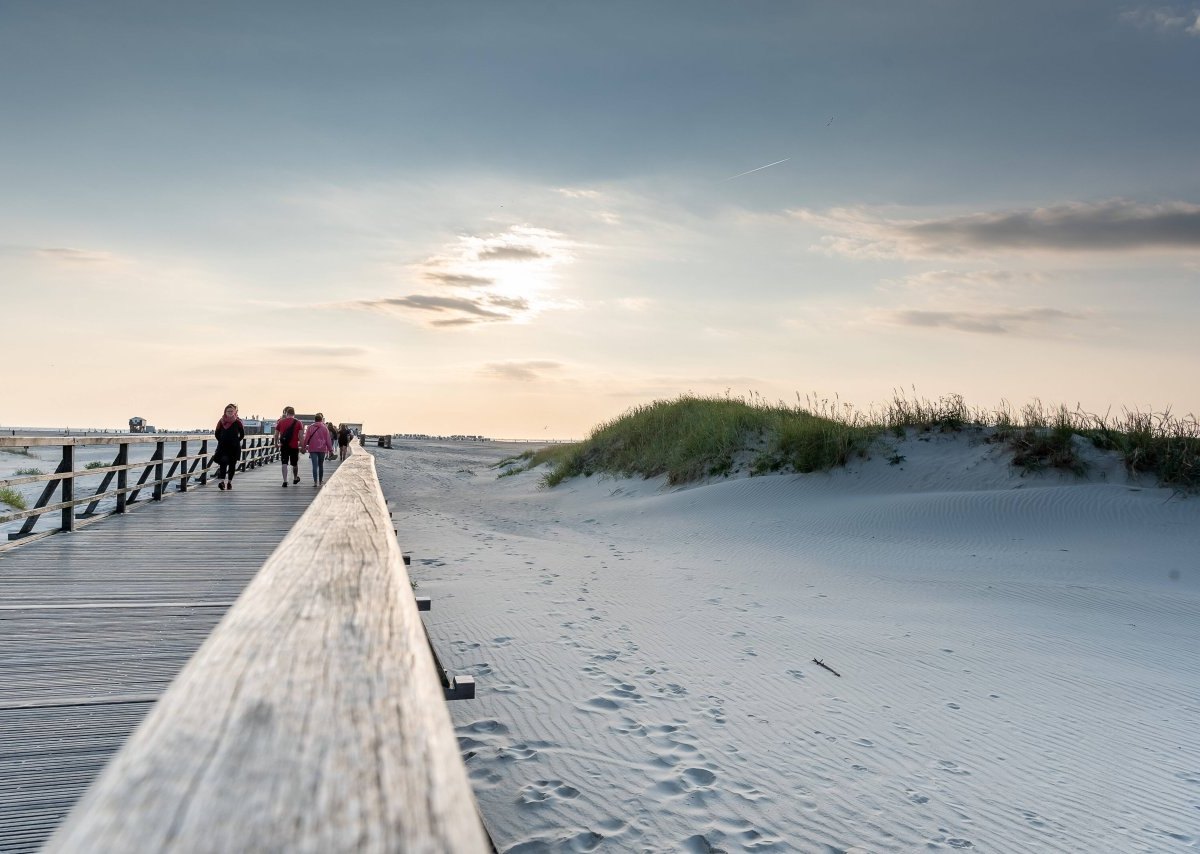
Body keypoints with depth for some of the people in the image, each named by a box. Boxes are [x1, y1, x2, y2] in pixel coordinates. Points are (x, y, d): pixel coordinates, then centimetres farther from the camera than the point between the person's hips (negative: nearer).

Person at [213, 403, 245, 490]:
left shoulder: (238, 422, -1)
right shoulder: (221, 421, 3)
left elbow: (242, 435, 5)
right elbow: (217, 433, 13)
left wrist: (236, 441, 1)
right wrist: (221, 441, 6)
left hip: (234, 447, 0)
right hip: (223, 446, 0)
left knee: (232, 464, 5)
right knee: (223, 462, -13)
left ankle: (229, 482, 15)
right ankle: (221, 481, -21)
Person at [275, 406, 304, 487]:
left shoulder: (280, 422, 4)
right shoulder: (298, 422, -1)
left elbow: (276, 435, 6)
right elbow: (301, 436, -8)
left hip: (283, 446, 0)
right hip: (294, 446, 0)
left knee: (284, 463, 0)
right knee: (295, 463, 15)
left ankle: (285, 481, -9)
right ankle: (295, 478, 34)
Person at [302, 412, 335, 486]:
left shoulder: (310, 427, 0)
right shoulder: (325, 427, -2)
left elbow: (306, 438, 2)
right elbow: (328, 439, 0)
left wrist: (304, 447, 11)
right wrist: (330, 449, 6)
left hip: (313, 449, 0)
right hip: (322, 449, 0)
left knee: (314, 465, -5)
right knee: (321, 465, 14)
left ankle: (315, 481, -15)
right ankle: (320, 480, 22)